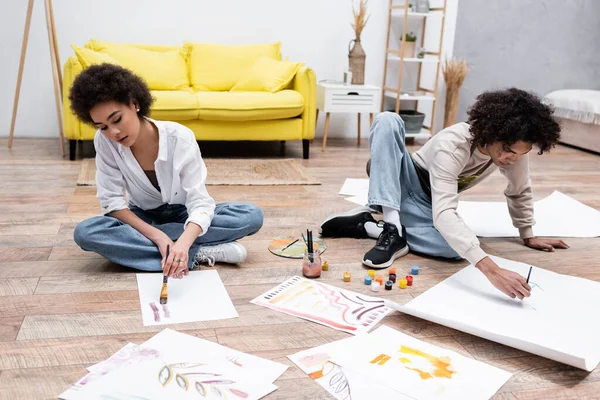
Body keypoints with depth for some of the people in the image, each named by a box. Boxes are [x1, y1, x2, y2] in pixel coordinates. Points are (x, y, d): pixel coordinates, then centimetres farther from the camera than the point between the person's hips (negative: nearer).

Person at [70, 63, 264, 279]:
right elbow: (111, 202, -17)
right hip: (142, 218, 2)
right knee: (85, 232, -31)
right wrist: (157, 236, -33)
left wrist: (183, 243, -53)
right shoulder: (104, 142, -19)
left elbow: (200, 202, -31)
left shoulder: (179, 137, -26)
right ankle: (198, 254, -30)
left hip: (183, 214, -2)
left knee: (252, 215, -27)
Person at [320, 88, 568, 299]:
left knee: (459, 246, -32)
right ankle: (393, 229, -35)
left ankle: (368, 226, -17)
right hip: (403, 186, -4)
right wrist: (491, 270, -59)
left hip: (429, 203, 4)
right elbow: (443, 214, -48)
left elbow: (520, 192, 3)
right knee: (388, 121, -33)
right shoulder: (452, 145, -37)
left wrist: (528, 235, 8)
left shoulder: (514, 147, -19)